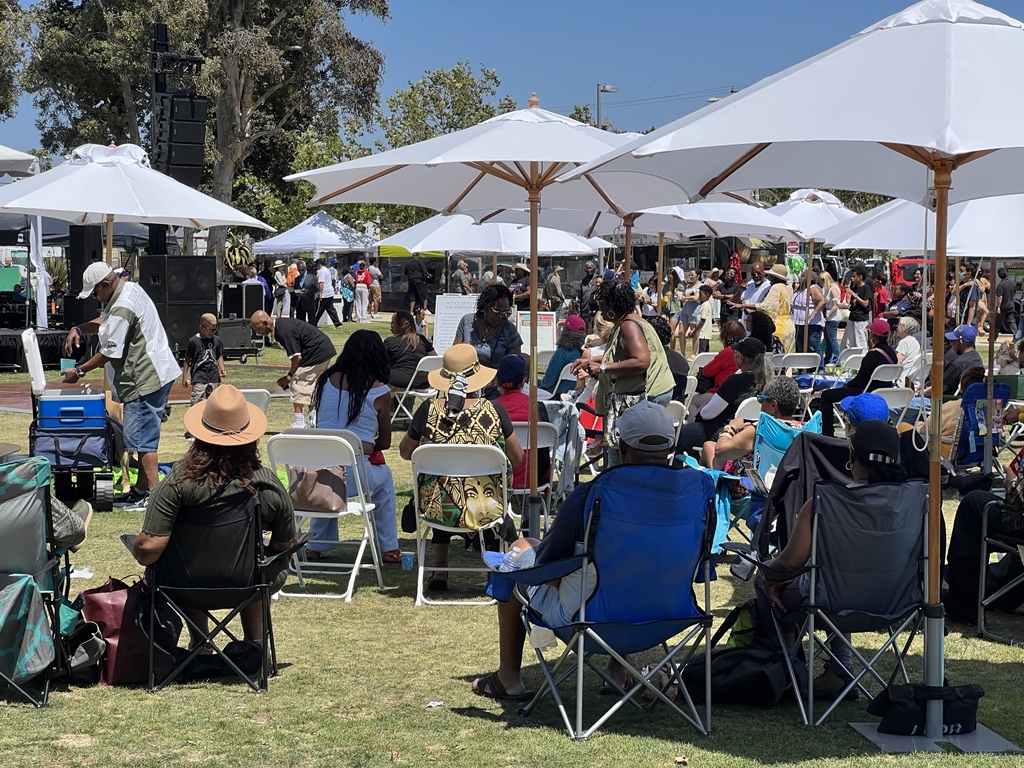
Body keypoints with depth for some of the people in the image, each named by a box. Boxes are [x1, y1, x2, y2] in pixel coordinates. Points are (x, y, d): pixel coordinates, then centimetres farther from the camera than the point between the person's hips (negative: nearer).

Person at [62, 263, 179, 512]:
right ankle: (140, 489, 23)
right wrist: (80, 329, 7)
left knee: (141, 437, -7)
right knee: (145, 433, 16)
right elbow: (106, 320, 24)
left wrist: (79, 371, -6)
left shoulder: (121, 308, -21)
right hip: (157, 372, 11)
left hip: (145, 380, -11)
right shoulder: (131, 288, 11)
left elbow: (110, 352, -16)